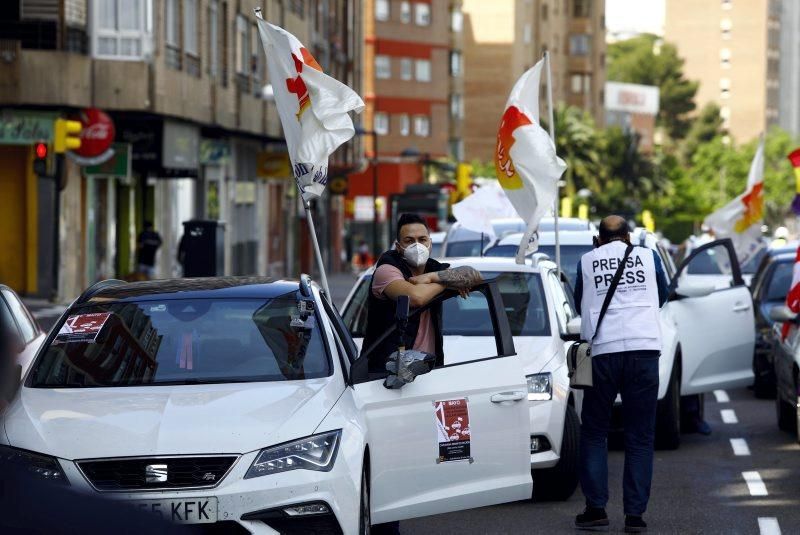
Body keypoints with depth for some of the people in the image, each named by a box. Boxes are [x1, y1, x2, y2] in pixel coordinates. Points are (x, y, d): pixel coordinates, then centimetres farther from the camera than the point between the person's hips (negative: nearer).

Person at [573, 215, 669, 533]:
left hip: (603, 351, 0)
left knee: (594, 433, 11)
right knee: (640, 438, 4)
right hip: (644, 349, 0)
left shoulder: (587, 261, 11)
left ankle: (596, 508, 4)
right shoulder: (648, 256, 12)